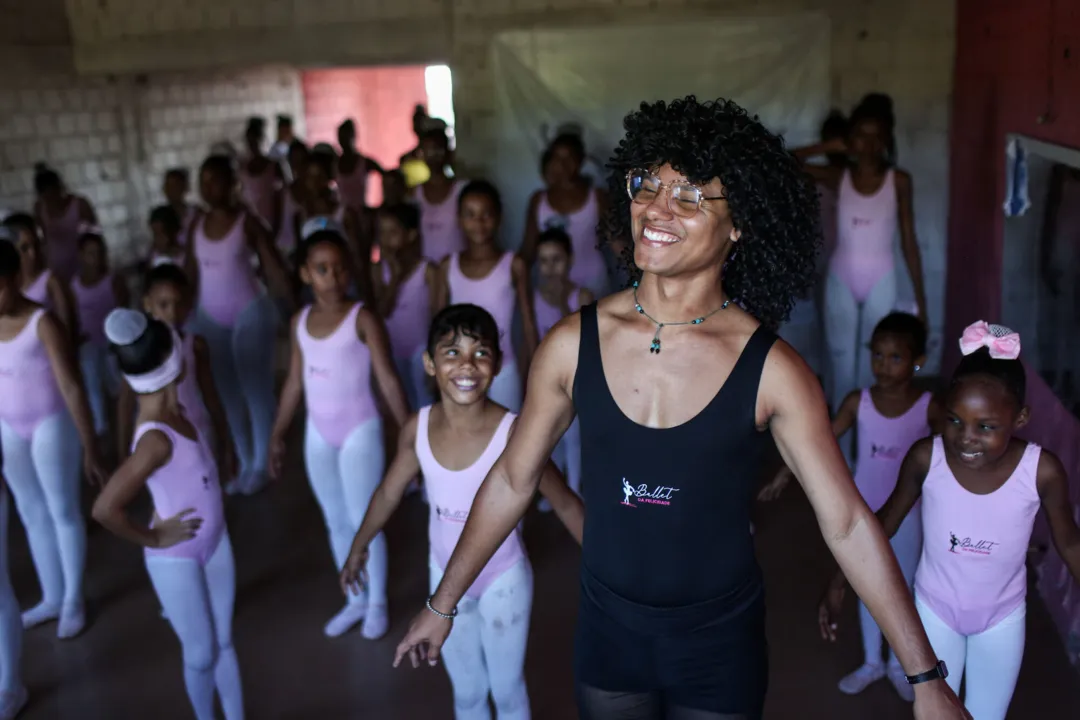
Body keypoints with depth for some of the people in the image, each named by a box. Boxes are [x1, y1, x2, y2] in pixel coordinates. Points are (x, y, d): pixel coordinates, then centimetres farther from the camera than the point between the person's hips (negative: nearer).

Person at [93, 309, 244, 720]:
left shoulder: (172, 409, -7)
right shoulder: (157, 439, -32)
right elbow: (105, 509, -37)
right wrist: (154, 539, -20)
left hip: (215, 542, 7)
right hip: (176, 560, -7)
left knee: (224, 641, 21)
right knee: (201, 654, 14)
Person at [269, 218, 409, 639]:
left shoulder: (363, 319, -14)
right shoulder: (301, 321, 2)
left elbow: (388, 380, -15)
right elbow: (295, 383, 10)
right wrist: (277, 435, 11)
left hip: (360, 432, -5)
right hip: (318, 435, 5)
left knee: (364, 521, 4)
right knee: (336, 522, 15)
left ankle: (377, 604, 22)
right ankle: (355, 601, 31)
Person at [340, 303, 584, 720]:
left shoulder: (515, 434, -27)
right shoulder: (418, 429, -16)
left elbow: (565, 503, -15)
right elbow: (389, 493, 3)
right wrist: (359, 548, 16)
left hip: (504, 579, -3)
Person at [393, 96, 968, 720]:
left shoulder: (772, 372, -18)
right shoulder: (573, 345, -12)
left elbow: (848, 524, -12)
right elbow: (512, 481, 0)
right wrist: (442, 605, 8)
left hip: (722, 644, -2)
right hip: (607, 633, 2)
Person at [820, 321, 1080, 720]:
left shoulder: (1042, 471, -26)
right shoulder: (925, 457, -24)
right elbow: (887, 520, -7)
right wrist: (840, 580, -6)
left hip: (1002, 619, 0)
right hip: (934, 611, 0)